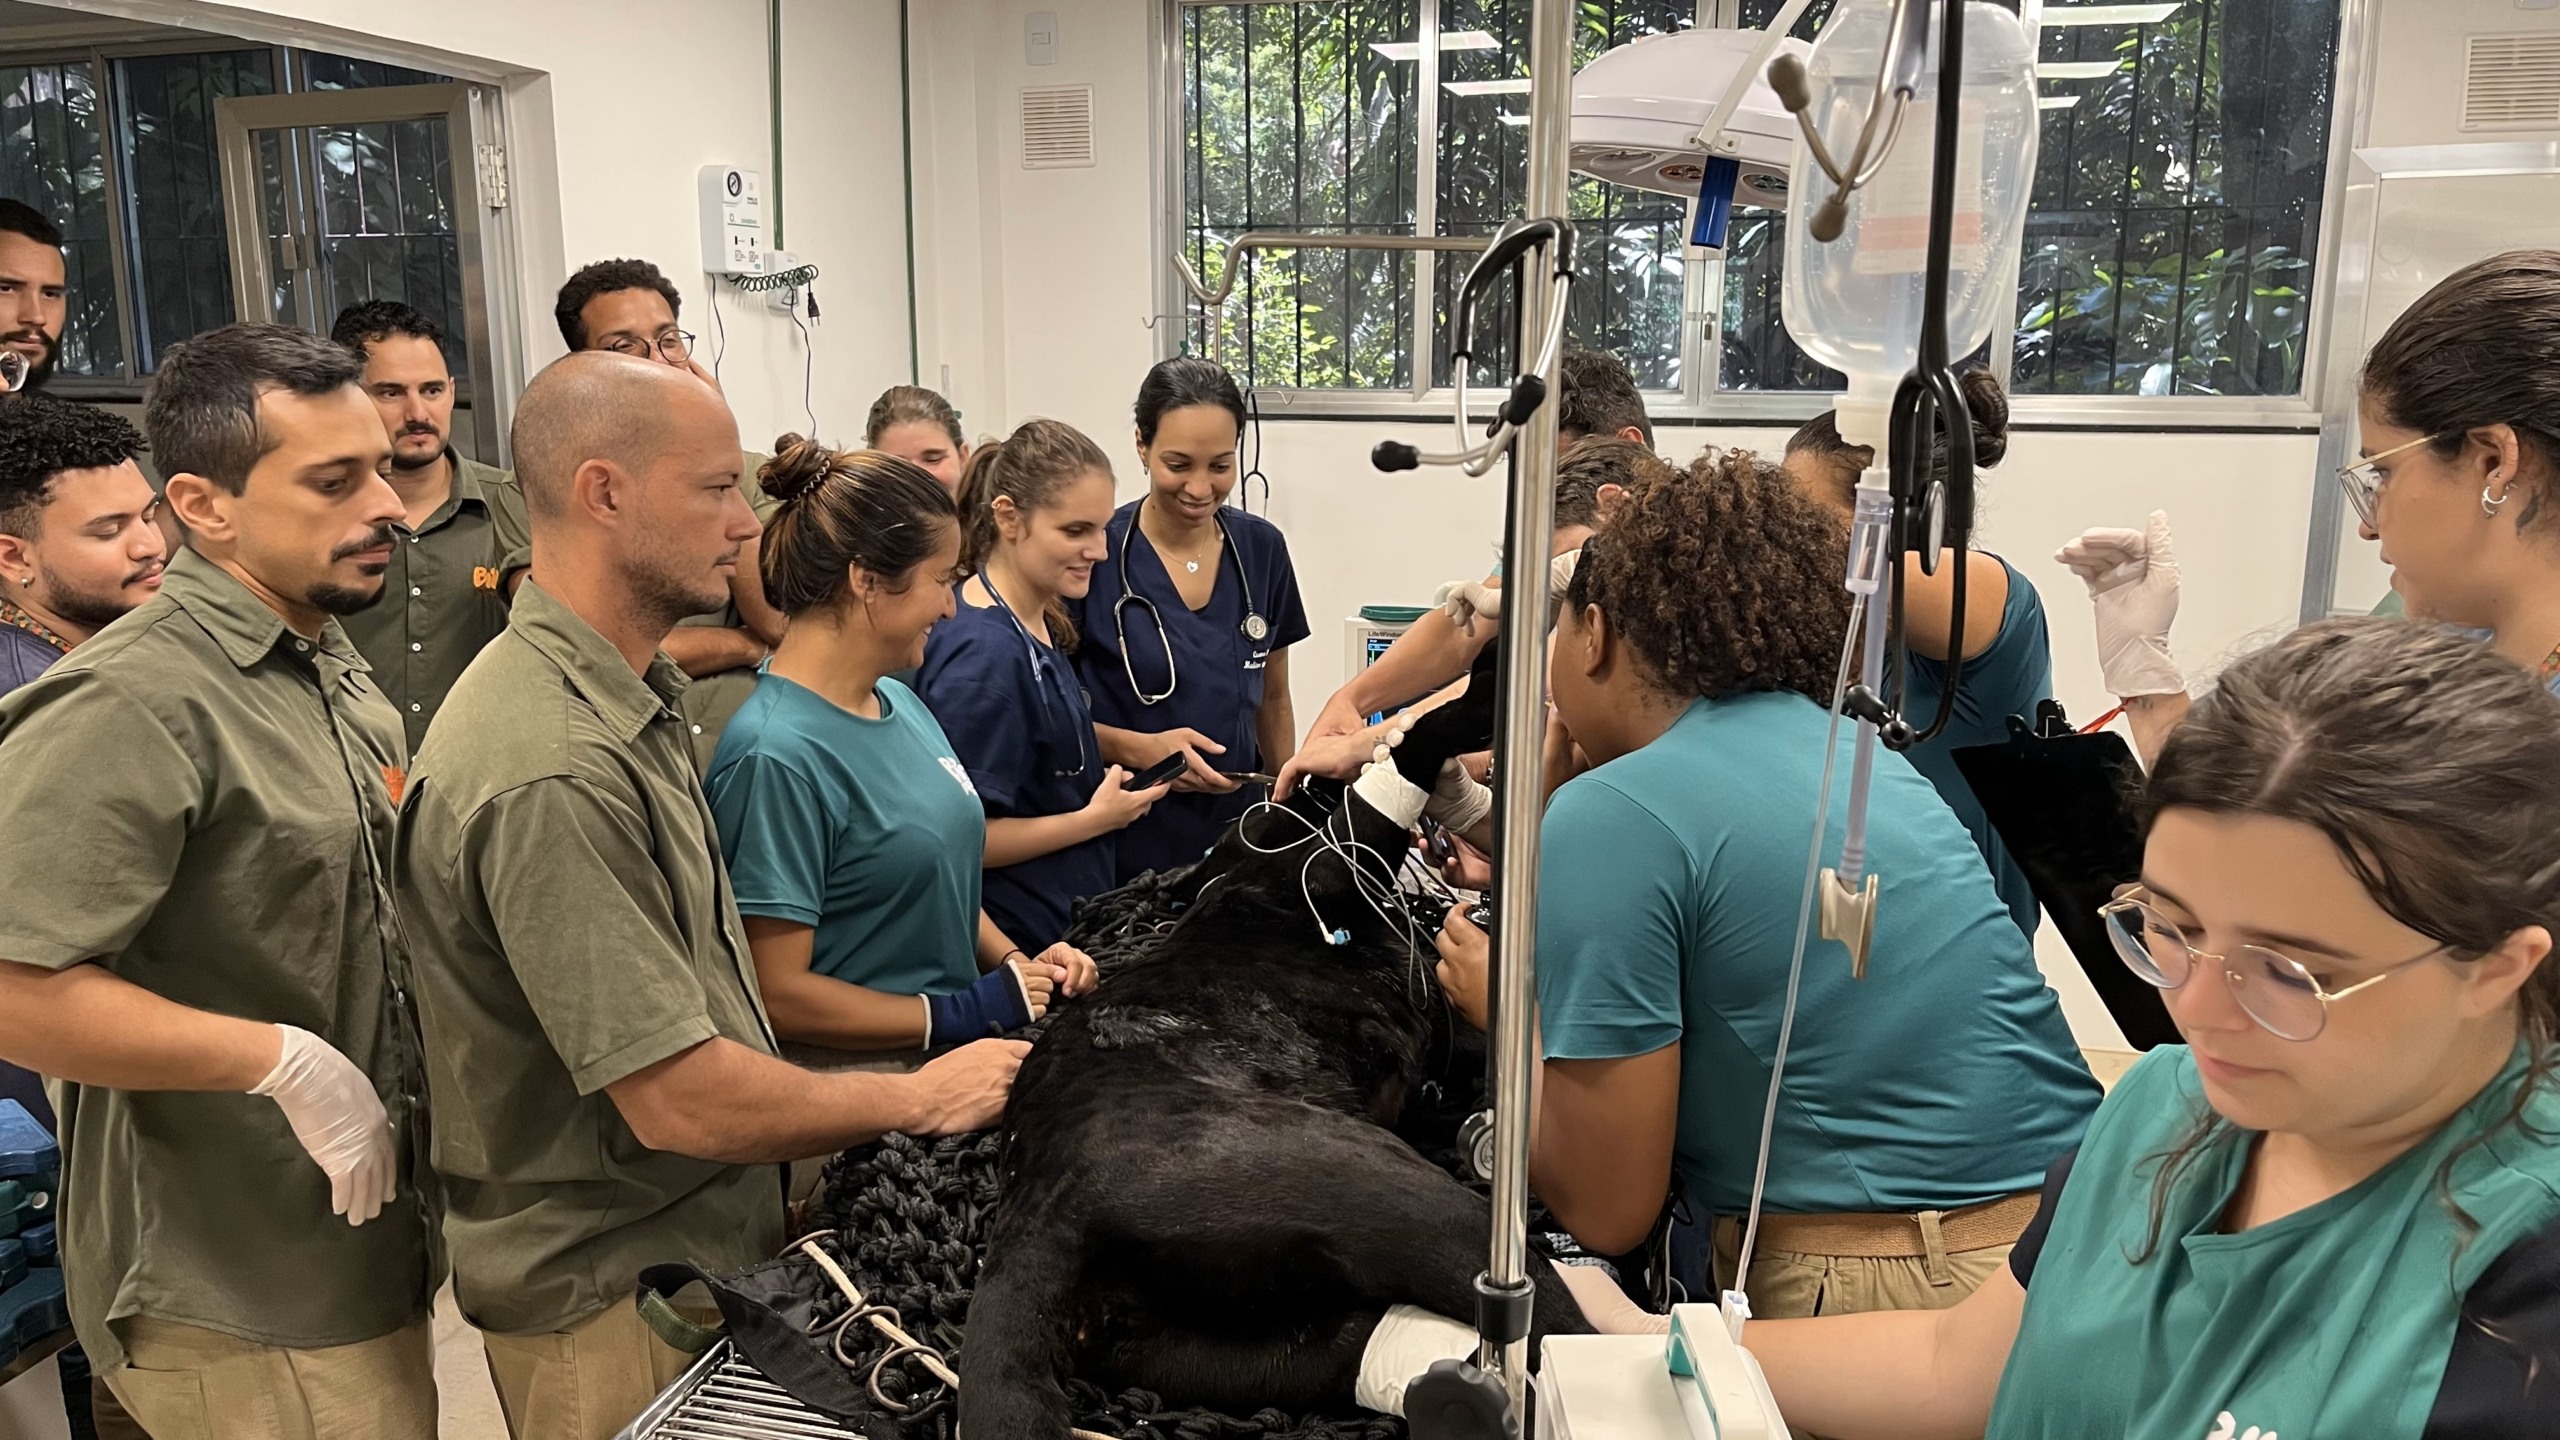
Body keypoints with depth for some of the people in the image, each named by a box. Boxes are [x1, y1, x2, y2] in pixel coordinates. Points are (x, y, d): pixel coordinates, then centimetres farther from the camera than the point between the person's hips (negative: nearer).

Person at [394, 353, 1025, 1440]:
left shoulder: (630, 697, 4)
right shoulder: (551, 776, -29)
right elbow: (681, 1101, -28)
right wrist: (919, 1101, -15)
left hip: (699, 1246, 9)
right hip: (610, 1300, -9)